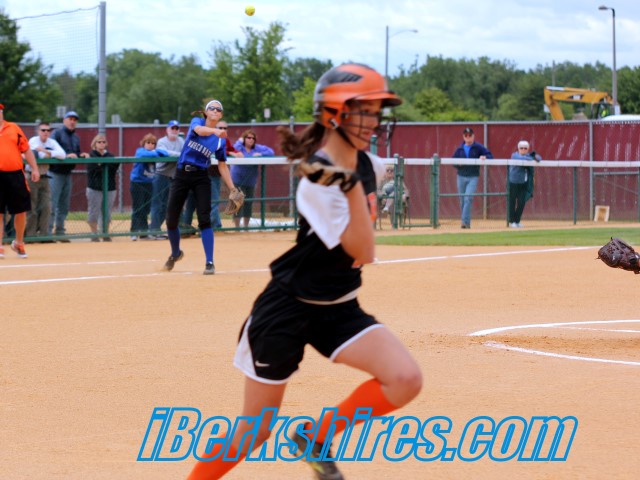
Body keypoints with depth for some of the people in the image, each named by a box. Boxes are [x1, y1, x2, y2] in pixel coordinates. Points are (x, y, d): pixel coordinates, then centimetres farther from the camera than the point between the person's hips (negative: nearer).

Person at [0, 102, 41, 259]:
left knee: (21, 210, 5)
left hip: (15, 175, 2)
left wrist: (34, 169, 7)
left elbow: (26, 149, 11)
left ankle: (19, 243, 23)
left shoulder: (14, 128, 10)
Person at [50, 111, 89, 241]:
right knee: (52, 204, -11)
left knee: (64, 206, 10)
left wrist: (82, 155, -2)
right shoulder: (57, 133, -5)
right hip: (56, 173, -8)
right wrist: (65, 155, -26)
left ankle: (60, 232, 16)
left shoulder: (76, 137, 18)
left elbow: (77, 154, 19)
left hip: (68, 174, 8)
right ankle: (47, 232, -11)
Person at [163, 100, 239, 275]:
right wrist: (215, 131, -51)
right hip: (182, 175, 0)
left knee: (204, 219, -14)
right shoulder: (197, 121, -3)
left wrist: (233, 188, -1)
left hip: (201, 177, 0)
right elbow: (199, 130, -29)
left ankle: (209, 263, -11)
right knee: (171, 220, 4)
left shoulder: (221, 139, 3)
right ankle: (175, 253, 32)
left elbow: (222, 165, 9)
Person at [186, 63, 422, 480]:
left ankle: (314, 439, 2)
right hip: (289, 308, -7)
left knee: (406, 379, -17)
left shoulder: (365, 162, 3)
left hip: (339, 308, 7)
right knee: (254, 432, -1)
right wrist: (350, 181, -31)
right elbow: (363, 253, -26)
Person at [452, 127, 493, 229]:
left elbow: (490, 156, -1)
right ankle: (466, 223, 17)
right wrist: (458, 164, -10)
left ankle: (465, 221, -21)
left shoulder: (478, 147, 1)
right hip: (461, 177, 3)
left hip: (473, 177, -3)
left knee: (468, 198, -17)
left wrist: (484, 157, -23)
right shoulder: (460, 149, 9)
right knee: (462, 200, 6)